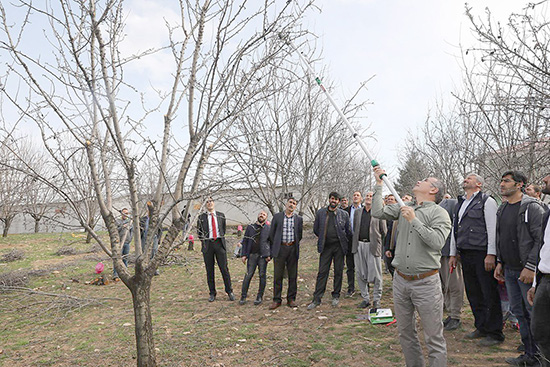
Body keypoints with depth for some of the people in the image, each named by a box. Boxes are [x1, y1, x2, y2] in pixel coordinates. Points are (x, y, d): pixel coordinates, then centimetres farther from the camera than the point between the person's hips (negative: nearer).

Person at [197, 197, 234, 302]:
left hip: (219, 243, 0)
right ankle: (212, 294, 14)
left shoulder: (221, 215, 10)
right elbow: (199, 232, 15)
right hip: (207, 244, 0)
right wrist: (204, 242, 12)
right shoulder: (201, 217, 6)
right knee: (209, 270, 4)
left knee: (224, 269, -2)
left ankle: (229, 292, 9)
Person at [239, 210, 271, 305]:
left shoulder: (268, 228, 9)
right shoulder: (250, 227, 13)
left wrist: (269, 255, -7)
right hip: (252, 255, 1)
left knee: (262, 275, 1)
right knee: (248, 275, -3)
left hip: (263, 255, -1)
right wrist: (243, 254, 2)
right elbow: (245, 241, 12)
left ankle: (259, 297, 12)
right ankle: (243, 296, 6)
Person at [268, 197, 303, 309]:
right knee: (278, 275, 1)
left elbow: (300, 235, 15)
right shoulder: (277, 217, 4)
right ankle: (277, 300, 11)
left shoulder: (299, 219, 8)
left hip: (293, 249, 2)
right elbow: (271, 234, 7)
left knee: (293, 275, 6)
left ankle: (291, 299, 17)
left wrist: (294, 244, 11)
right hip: (280, 248, -1)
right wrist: (274, 249, 7)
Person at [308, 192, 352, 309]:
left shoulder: (344, 214, 2)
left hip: (339, 247, 0)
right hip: (326, 247, 0)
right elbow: (315, 229, 14)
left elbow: (349, 231, 9)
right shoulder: (320, 213, 4)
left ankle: (336, 296, 21)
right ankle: (316, 299, 3)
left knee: (338, 272, 6)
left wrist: (344, 242, 8)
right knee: (322, 272, -1)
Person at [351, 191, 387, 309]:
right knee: (360, 274, 8)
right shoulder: (357, 212, 14)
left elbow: (383, 231, 4)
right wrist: (357, 239, 12)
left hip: (373, 246, -4)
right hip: (359, 245, 4)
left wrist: (374, 237, 9)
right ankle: (365, 298, 20)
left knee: (375, 274, -1)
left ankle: (376, 300, 13)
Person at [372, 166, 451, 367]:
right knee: (405, 333, 16)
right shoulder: (404, 207, 12)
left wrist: (414, 220, -17)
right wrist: (379, 184, 4)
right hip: (400, 281, 5)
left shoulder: (439, 213, -5)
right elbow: (378, 212, 3)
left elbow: (437, 241, -19)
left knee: (434, 338, 2)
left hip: (426, 283, -5)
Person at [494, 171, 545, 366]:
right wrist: (500, 262, 15)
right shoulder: (502, 209, 12)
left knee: (534, 313, 0)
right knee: (518, 311, 13)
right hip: (509, 270, 8)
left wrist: (530, 267, -19)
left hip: (527, 270, -8)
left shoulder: (532, 207, -11)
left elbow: (541, 240, -16)